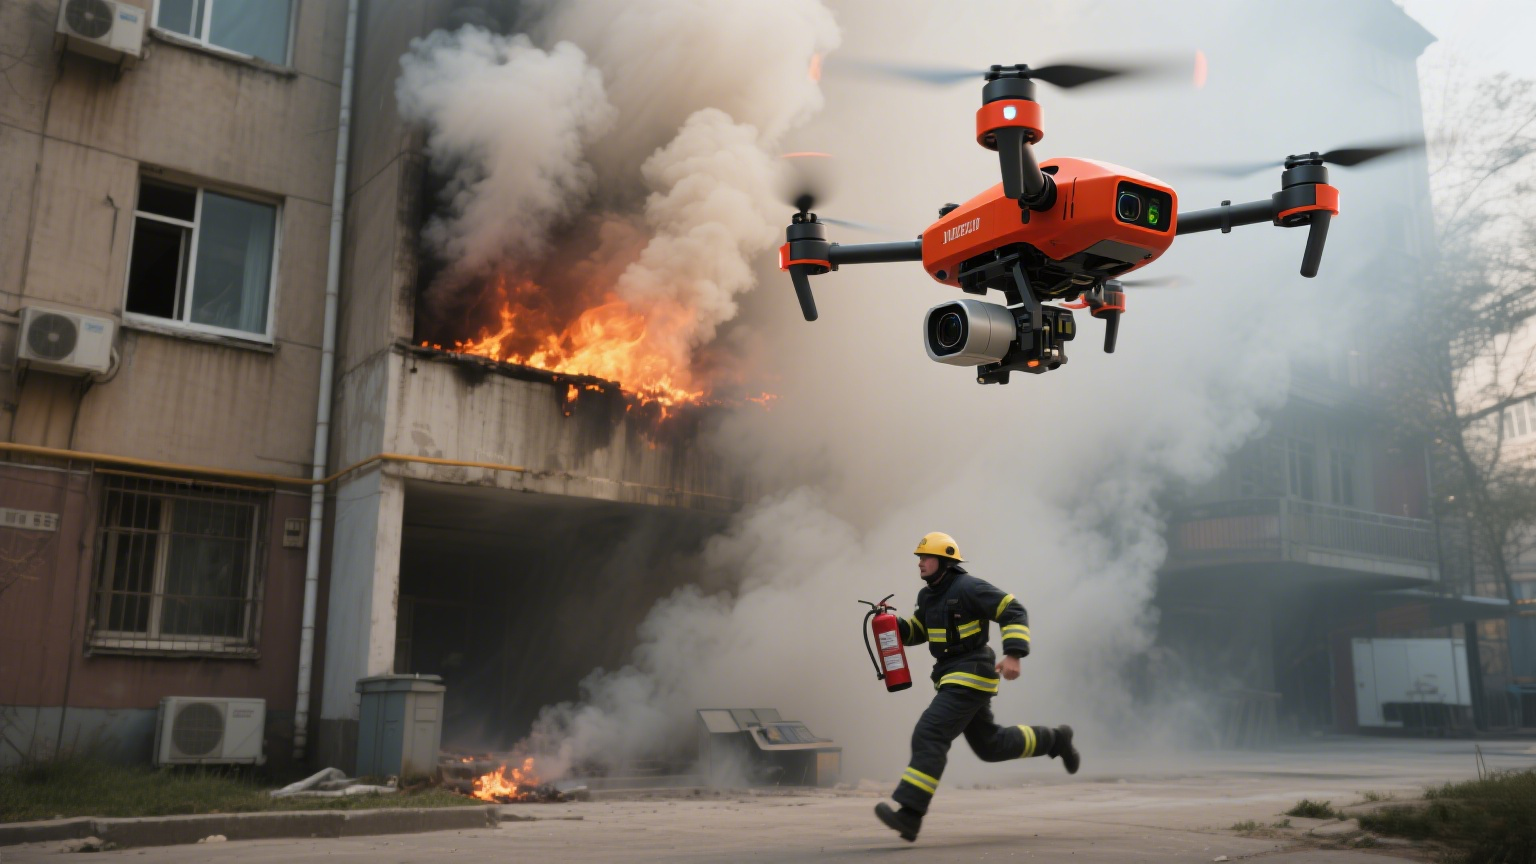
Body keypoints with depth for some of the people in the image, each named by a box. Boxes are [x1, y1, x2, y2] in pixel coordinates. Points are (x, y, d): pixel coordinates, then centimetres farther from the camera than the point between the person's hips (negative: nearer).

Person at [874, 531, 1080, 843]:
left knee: (929, 735, -20)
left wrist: (1013, 654, -25)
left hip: (971, 677, -10)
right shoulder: (928, 595, 11)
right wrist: (893, 625, 2)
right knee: (990, 745, 20)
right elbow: (917, 630, 23)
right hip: (953, 678, 10)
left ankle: (909, 815, -23)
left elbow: (1014, 611, -15)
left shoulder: (968, 588, -15)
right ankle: (1055, 739, 39)